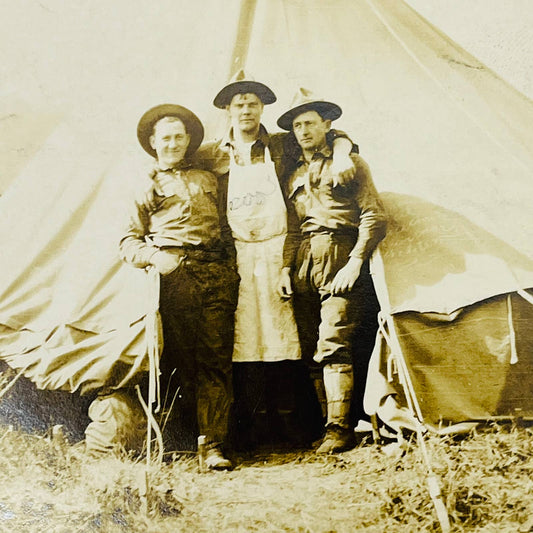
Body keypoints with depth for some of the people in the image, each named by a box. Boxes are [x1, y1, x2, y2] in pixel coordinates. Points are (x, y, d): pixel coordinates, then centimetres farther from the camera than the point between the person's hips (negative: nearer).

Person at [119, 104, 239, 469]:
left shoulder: (208, 179, 28)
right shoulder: (145, 186, 19)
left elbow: (224, 223, 30)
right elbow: (129, 241, 13)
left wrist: (232, 264, 14)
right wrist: (154, 256, -7)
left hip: (217, 272, 2)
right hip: (175, 273, -2)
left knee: (216, 357, -7)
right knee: (182, 356, -7)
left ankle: (214, 444, -8)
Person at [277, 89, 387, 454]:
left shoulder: (348, 162, 9)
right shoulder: (292, 173, 23)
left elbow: (375, 217, 1)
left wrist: (355, 262, -11)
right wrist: (286, 266, 9)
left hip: (338, 256, -5)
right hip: (303, 262, 5)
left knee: (333, 345, -15)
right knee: (312, 346, -1)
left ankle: (340, 429, -12)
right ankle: (320, 422, 5)